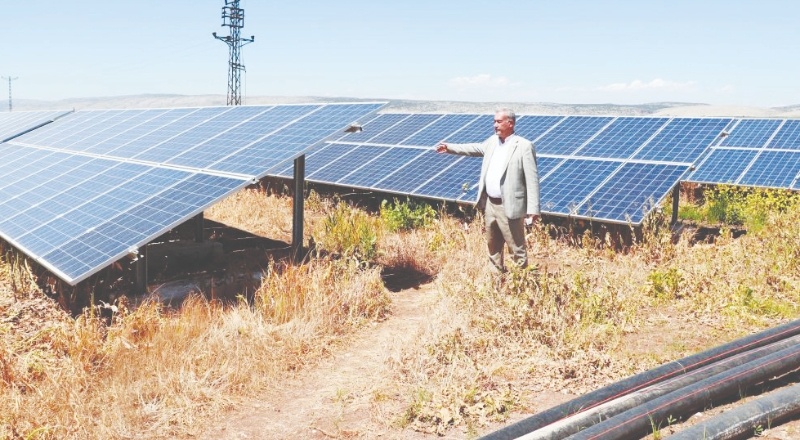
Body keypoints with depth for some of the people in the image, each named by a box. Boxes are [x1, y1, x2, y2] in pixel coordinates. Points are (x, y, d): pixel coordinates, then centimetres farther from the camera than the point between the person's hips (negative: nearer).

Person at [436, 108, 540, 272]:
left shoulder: (524, 146, -13)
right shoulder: (493, 141, 10)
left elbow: (532, 179, -16)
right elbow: (476, 148, 31)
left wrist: (533, 209, -20)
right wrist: (450, 147, 31)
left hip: (509, 207, -8)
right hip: (490, 204, 8)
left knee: (517, 249, -1)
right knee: (493, 246, 21)